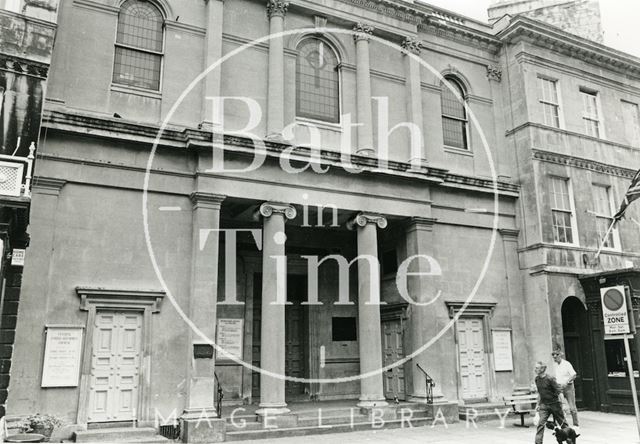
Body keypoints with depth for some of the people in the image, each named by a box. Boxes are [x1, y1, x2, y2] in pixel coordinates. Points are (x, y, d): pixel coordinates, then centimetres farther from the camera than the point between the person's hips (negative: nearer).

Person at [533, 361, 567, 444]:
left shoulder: (550, 379, -18)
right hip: (544, 405, 5)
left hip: (554, 404, -4)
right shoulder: (537, 379, 2)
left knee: (562, 423, 12)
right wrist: (538, 404, 15)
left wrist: (564, 405, -17)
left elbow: (559, 392, -15)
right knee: (541, 423, -8)